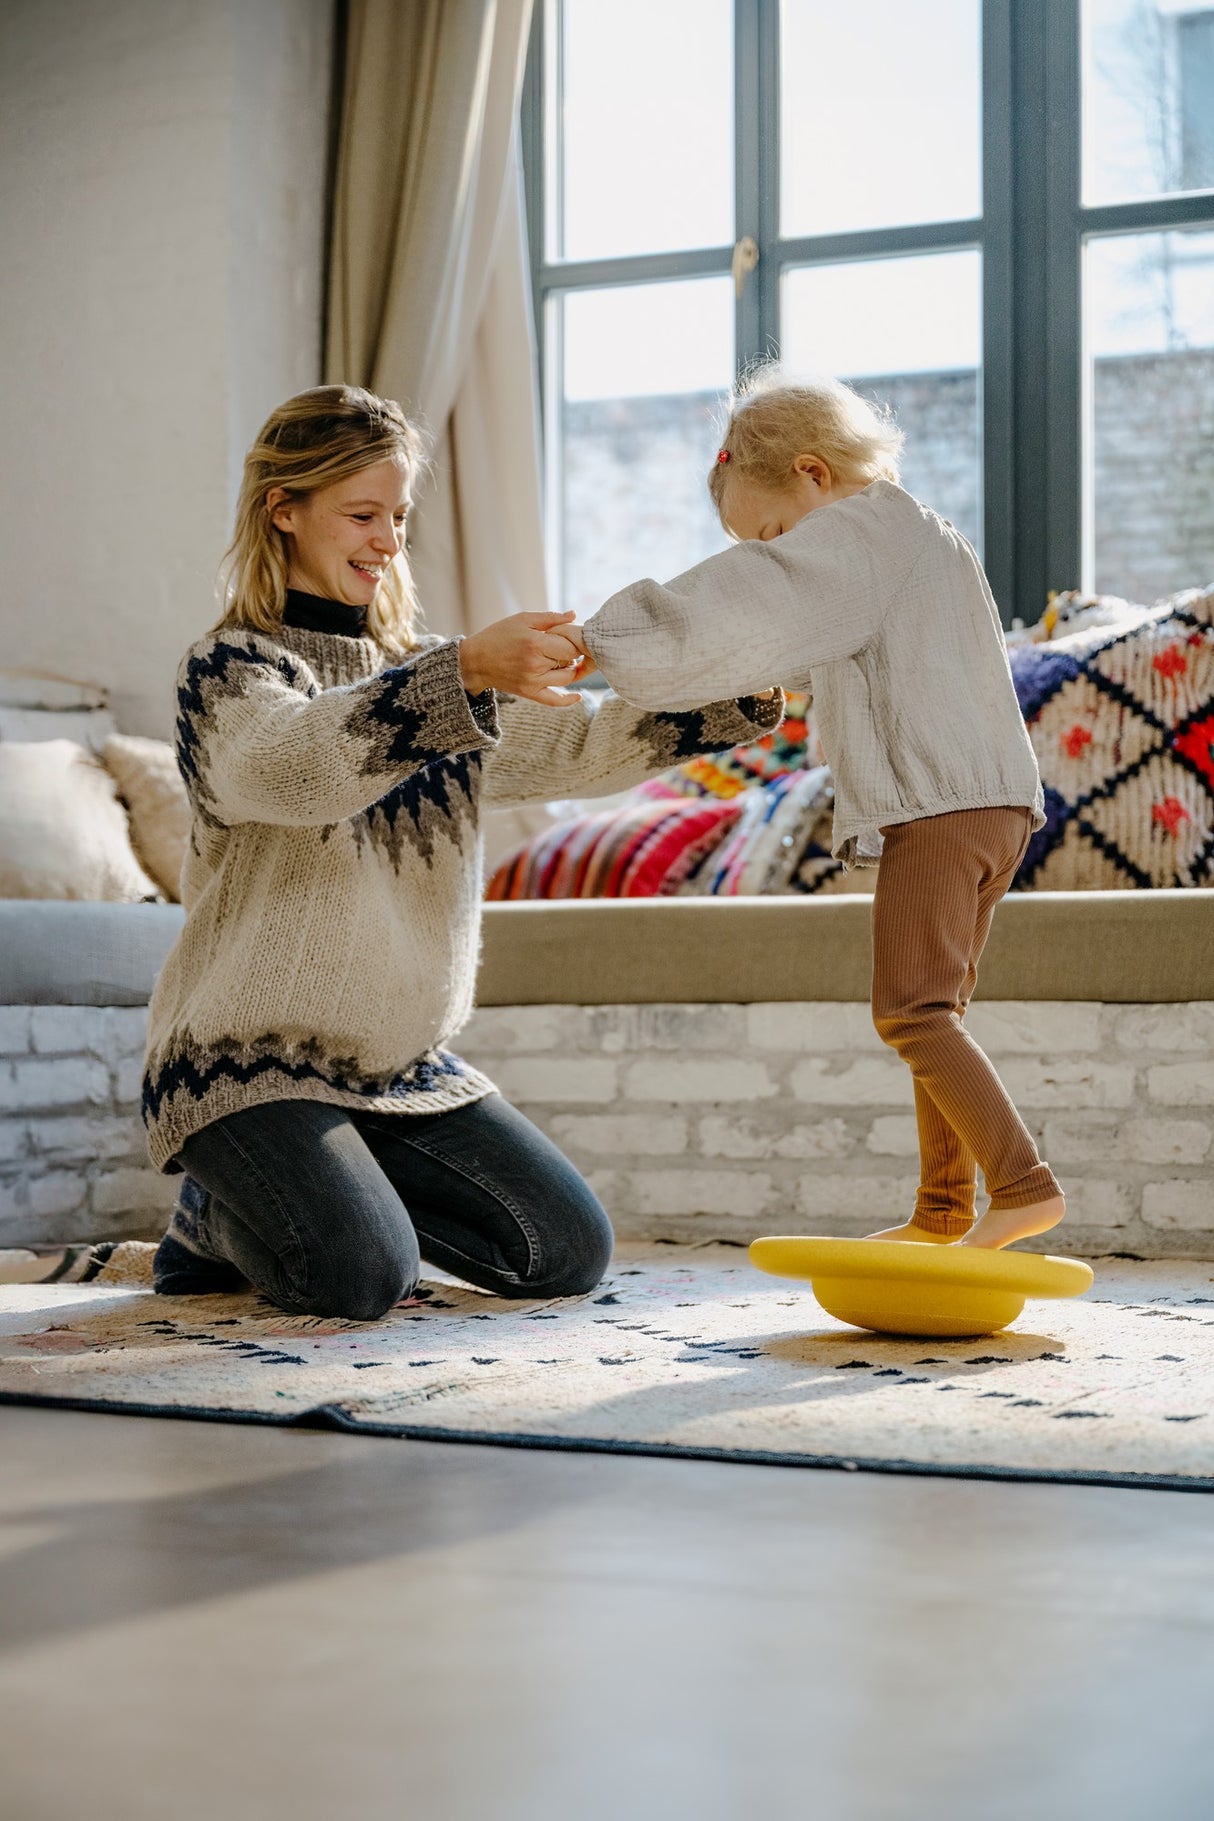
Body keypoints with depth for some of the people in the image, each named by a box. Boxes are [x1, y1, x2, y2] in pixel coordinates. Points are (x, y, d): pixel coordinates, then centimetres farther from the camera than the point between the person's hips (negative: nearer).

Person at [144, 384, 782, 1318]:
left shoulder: (427, 669, 13)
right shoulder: (228, 669, -8)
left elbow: (580, 744, 1)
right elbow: (292, 765, -32)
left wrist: (739, 694, -15)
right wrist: (468, 674, -44)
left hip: (402, 1066, 7)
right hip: (246, 1060, -7)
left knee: (573, 1251, 1)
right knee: (361, 1276, -26)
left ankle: (352, 1184, 18)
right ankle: (224, 1215, 7)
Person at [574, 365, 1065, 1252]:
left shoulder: (853, 532, -4)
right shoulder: (936, 538, 25)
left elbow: (739, 608, -14)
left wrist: (609, 639, -8)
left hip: (933, 807, -10)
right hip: (1001, 803, 10)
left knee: (913, 1010, -14)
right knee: (936, 1010, 14)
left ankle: (1023, 1186, -21)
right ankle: (943, 1208, 18)